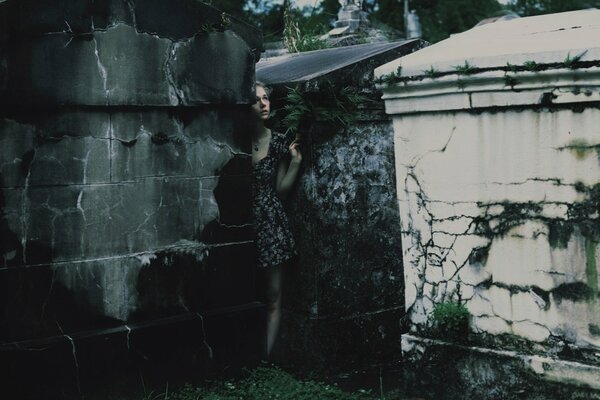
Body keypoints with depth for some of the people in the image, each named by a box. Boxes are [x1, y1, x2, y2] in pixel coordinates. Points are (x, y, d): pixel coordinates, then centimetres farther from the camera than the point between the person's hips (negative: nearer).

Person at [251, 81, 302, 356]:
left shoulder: (279, 142, 4)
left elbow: (281, 189, 7)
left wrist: (295, 161, -3)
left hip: (270, 222, 2)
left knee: (272, 297, 3)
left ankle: (266, 357, 10)